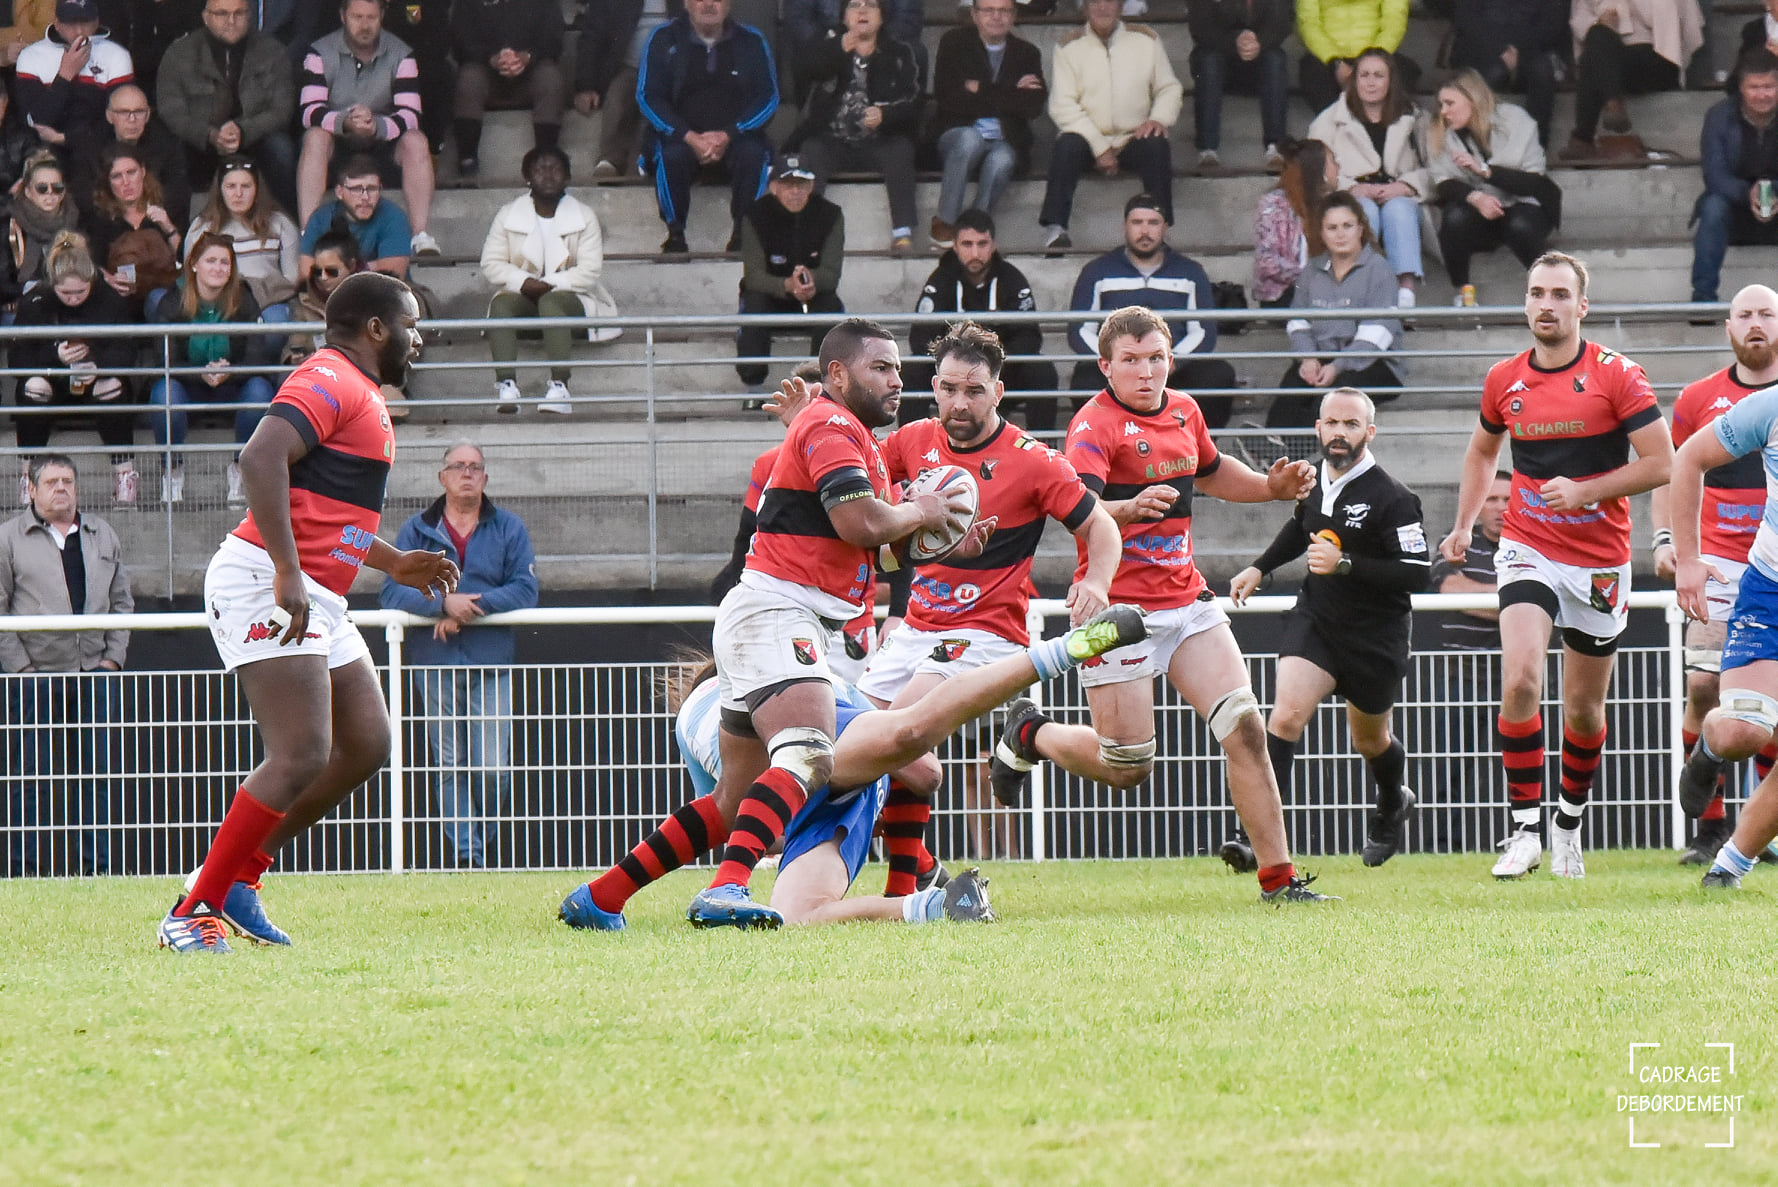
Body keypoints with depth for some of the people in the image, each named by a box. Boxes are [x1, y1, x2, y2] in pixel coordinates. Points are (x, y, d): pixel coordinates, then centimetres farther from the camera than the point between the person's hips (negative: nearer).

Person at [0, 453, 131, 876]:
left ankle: (96, 867, 8)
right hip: (36, 675, -3)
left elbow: (121, 601, 18)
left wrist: (113, 657, 6)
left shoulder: (103, 536, 15)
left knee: (96, 773, 3)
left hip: (97, 674, 3)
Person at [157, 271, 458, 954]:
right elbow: (261, 460, -26)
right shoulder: (331, 380, -11)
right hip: (265, 589, -11)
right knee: (302, 758, -18)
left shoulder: (360, 395, 23)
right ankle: (192, 914, -15)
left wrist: (394, 564, 30)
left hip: (316, 603, 11)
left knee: (365, 746, 10)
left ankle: (238, 876, 15)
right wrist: (287, 574, -31)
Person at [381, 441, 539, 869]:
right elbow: (393, 590, -1)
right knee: (450, 766, -1)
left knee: (492, 768, -7)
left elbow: (525, 589, -1)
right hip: (435, 661, 1)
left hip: (491, 661, 0)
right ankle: (465, 853, 2)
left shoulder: (509, 529, 9)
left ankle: (482, 839, 15)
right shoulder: (416, 531, 9)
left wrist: (471, 608, -14)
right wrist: (444, 603, -17)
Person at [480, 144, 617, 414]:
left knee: (551, 302, -37)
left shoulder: (583, 217, 4)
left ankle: (559, 387, -48)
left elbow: (590, 271, -6)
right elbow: (491, 264, 1)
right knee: (501, 304, -32)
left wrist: (549, 285, -18)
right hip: (523, 296, 2)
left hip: (567, 294, -2)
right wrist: (523, 282, -18)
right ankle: (506, 384, -46)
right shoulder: (508, 215, 9)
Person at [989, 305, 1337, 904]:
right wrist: (1130, 508, -53)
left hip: (1185, 598, 6)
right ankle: (1029, 735, 29)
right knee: (1128, 766, -1)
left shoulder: (1183, 411, 10)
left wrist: (1274, 486, 18)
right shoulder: (1094, 425, -15)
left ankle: (1277, 877, -6)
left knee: (1244, 726, -9)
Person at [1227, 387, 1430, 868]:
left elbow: (1417, 573, -24)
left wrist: (1346, 564, -30)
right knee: (1286, 716, -19)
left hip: (1375, 636, -3)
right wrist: (1260, 568, 18)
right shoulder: (1313, 482, 0)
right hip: (1314, 619, 3)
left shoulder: (1392, 499, -19)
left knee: (1370, 741, 18)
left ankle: (1392, 807, 52)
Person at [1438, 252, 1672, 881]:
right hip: (1528, 551, 1)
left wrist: (1584, 492, -20)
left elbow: (1660, 462, -11)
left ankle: (1570, 827, 32)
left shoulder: (1616, 375, -9)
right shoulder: (1505, 380, 3)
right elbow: (1483, 449, 22)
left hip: (1601, 561, -1)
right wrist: (1463, 525, 12)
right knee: (1520, 679, -22)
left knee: (1584, 708, 9)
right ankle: (1526, 828, -17)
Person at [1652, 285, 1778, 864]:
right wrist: (1664, 538, 2)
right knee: (1704, 687, -10)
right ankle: (1710, 825, -3)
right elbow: (1669, 473, 16)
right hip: (1719, 563, 1)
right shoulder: (1700, 398, 7)